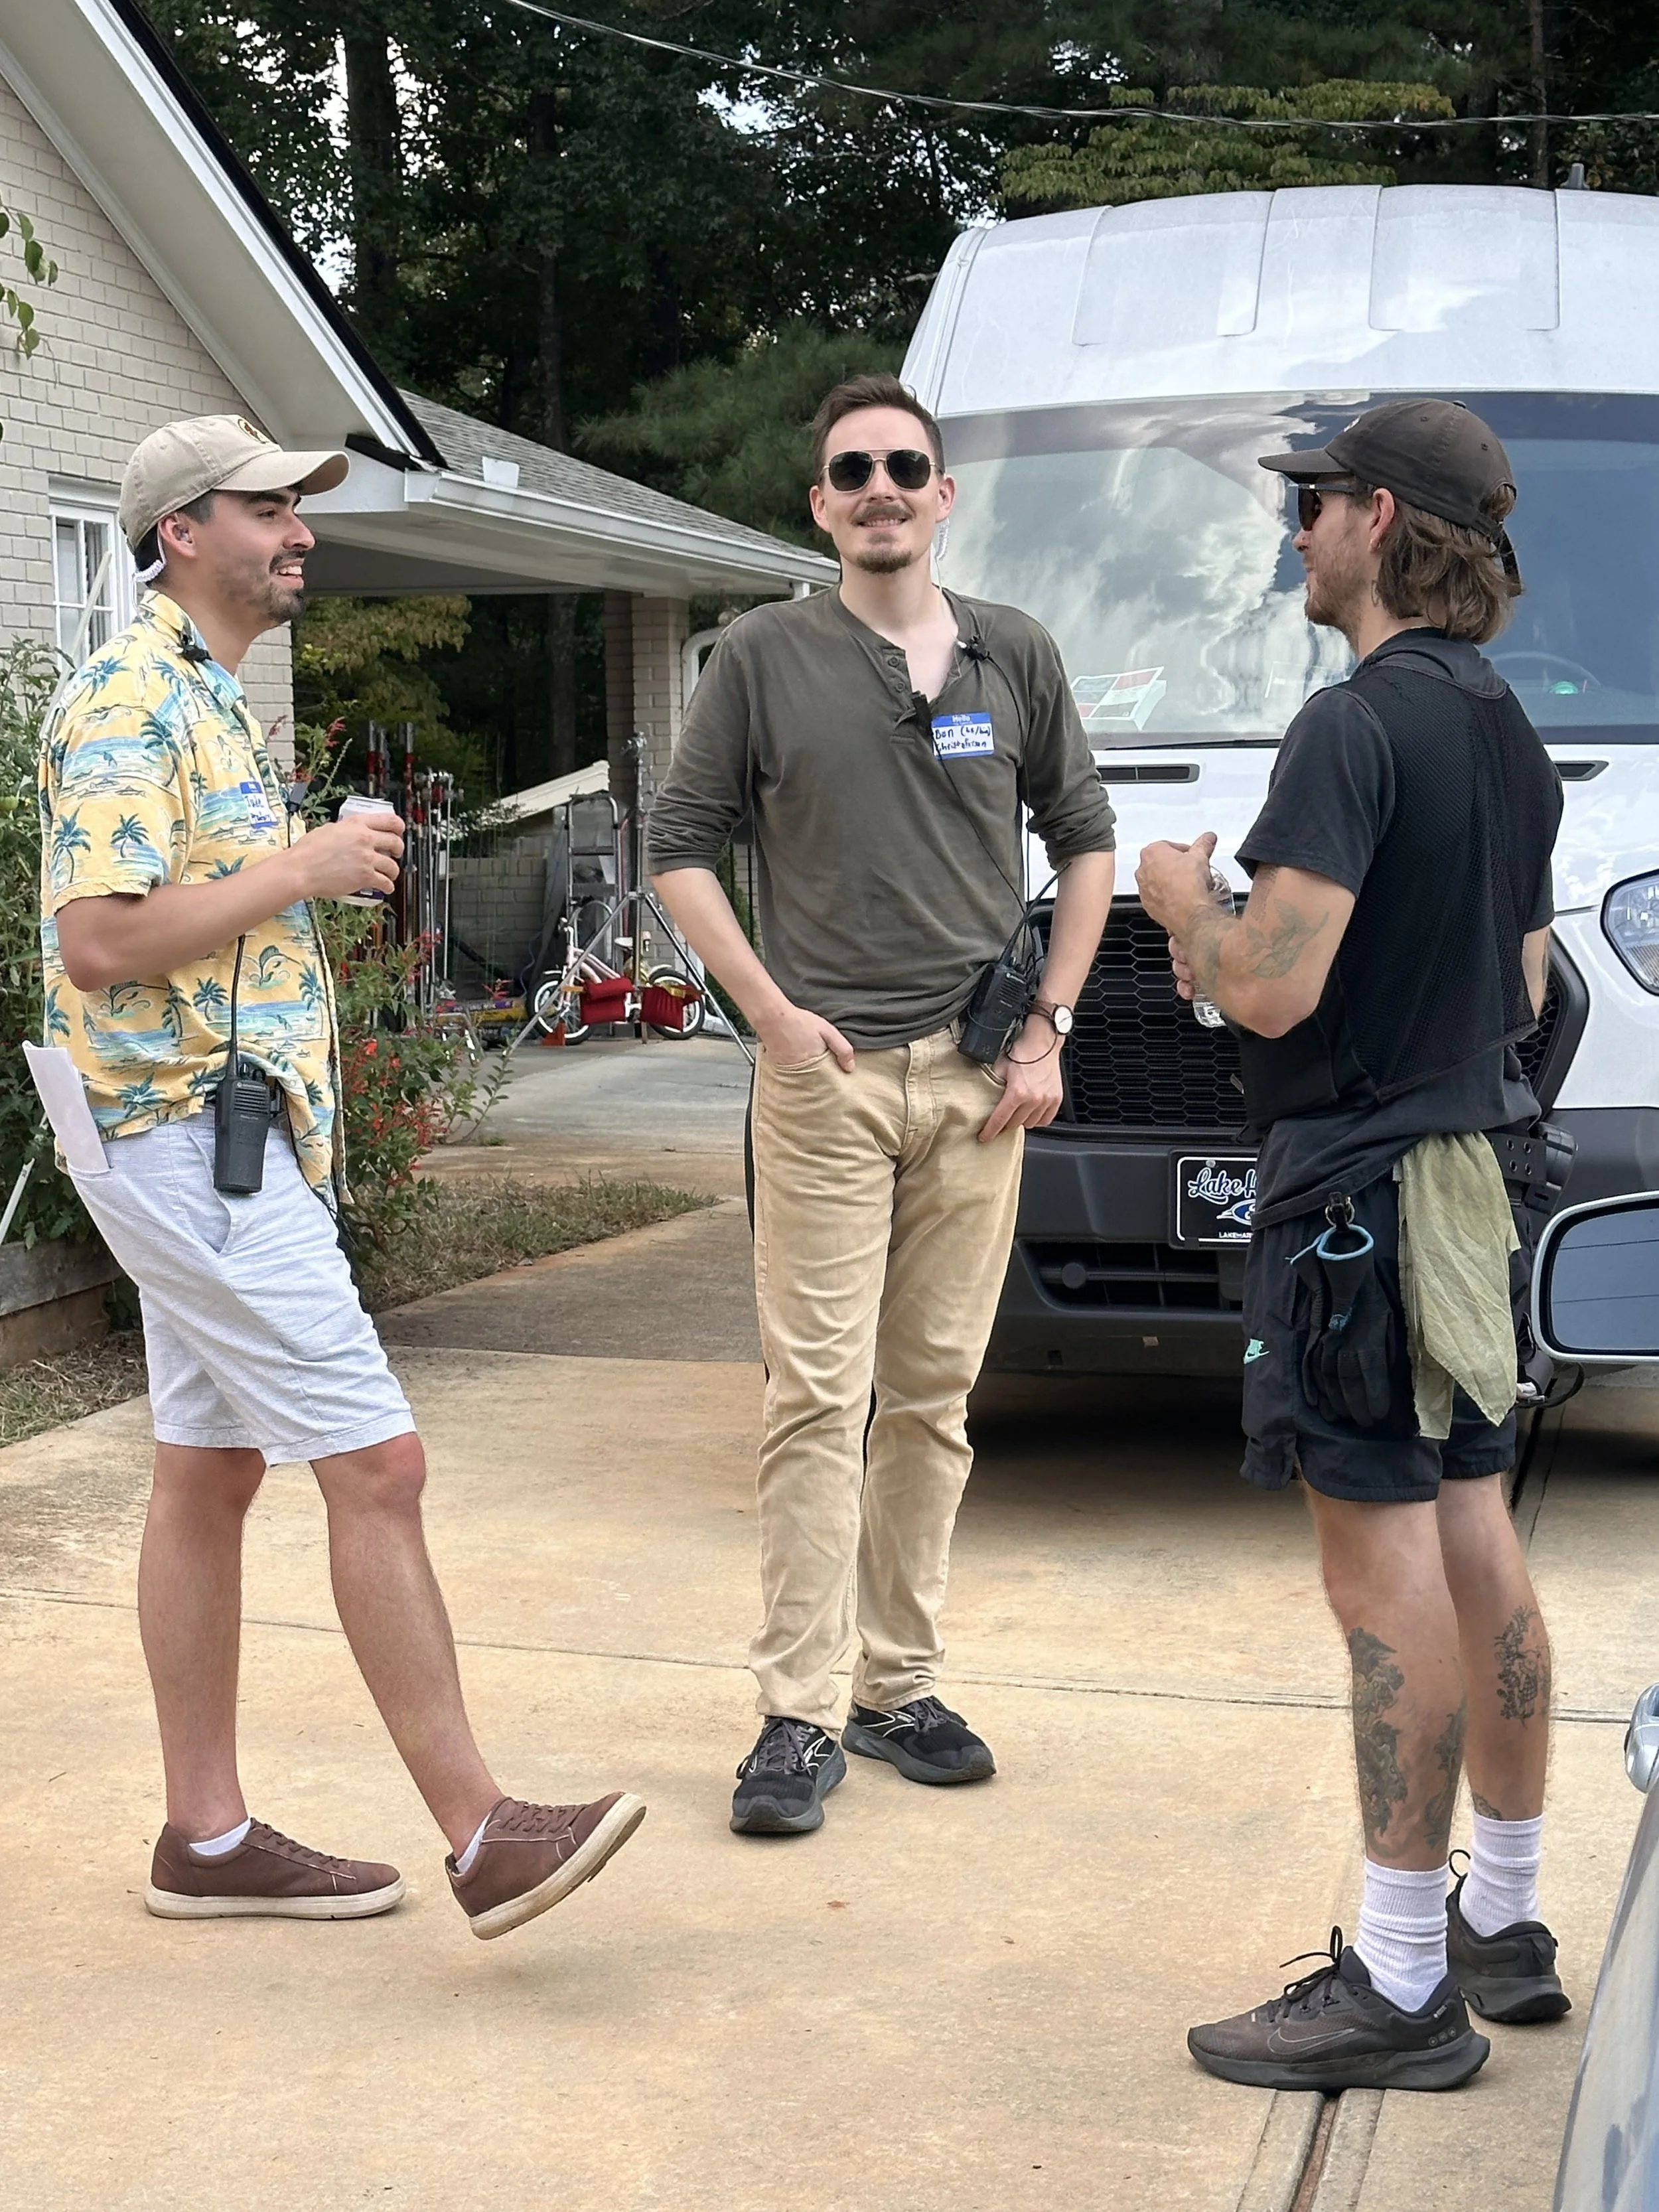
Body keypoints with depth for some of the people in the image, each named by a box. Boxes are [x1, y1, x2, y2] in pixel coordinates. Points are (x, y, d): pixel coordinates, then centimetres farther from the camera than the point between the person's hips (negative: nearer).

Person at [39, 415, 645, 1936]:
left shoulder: (214, 700, 18)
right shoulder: (132, 701, -14)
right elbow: (97, 939, -23)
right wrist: (302, 871, -17)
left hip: (233, 1137, 10)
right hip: (195, 1141, -10)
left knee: (209, 1475, 11)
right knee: (376, 1463, -11)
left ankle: (209, 1836, 19)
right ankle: (483, 1837, -7)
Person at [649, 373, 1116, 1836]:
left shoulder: (1017, 657, 8)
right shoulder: (766, 657, 2)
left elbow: (1084, 841, 15)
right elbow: (682, 848, 5)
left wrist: (1048, 1031, 5)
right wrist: (770, 1009, -6)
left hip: (976, 1076, 3)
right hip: (826, 1070, -3)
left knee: (933, 1397, 8)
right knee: (819, 1395, -7)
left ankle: (900, 1689, 19)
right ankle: (797, 1717, -2)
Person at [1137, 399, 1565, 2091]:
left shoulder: (1356, 727, -16)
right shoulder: (1511, 739, 13)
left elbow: (1274, 989, -23)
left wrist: (1184, 904, -2)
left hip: (1362, 1182, -9)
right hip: (1476, 1160, 10)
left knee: (1386, 1571, -5)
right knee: (1474, 1547, 15)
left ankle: (1402, 1986, 1)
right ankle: (1503, 1924, 26)